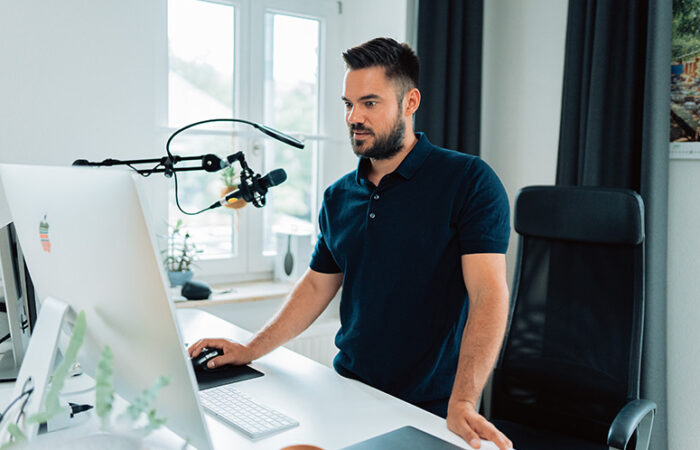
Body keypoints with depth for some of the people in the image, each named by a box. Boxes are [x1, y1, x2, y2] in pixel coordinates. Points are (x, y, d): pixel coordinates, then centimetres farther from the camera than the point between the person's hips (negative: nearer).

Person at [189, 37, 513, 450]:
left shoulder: (469, 180, -10)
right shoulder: (338, 197, 8)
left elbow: (489, 293, -18)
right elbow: (317, 285, 14)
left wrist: (463, 401, -29)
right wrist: (251, 350, 6)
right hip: (348, 392, 5)